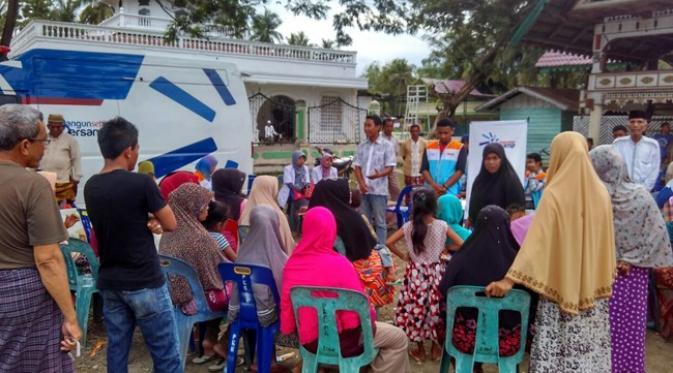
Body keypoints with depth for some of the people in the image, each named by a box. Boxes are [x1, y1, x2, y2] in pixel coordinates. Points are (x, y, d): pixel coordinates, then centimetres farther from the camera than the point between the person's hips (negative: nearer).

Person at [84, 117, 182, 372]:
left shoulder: (91, 187, 4)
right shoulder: (141, 183, -16)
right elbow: (171, 225, -8)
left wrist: (147, 222, -1)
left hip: (109, 282, 7)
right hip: (144, 283, -7)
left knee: (117, 349, 14)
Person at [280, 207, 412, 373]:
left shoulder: (292, 263, -8)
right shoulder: (339, 264, -25)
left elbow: (286, 303, 1)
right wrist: (370, 317, 3)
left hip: (307, 339, 7)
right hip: (339, 341, -7)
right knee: (398, 338, 13)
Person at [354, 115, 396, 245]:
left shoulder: (387, 145, -3)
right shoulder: (362, 146, 9)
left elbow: (390, 168, -7)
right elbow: (357, 167, 9)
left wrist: (379, 174, -28)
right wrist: (361, 183, -7)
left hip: (379, 190, -4)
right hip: (364, 190, 4)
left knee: (379, 222, 1)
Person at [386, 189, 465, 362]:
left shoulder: (408, 226, -8)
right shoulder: (442, 226, -9)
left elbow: (389, 242, -8)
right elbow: (462, 244, -7)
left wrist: (403, 256, 4)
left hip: (416, 273, 0)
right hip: (436, 273, 0)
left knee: (416, 309, 12)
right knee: (436, 309, 15)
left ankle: (419, 350, 22)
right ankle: (436, 347, 26)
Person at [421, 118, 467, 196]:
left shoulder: (460, 148, 1)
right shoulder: (429, 147, 10)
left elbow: (460, 171, -5)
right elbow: (424, 169, 5)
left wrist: (445, 186, -14)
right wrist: (433, 185, -11)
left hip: (450, 193, -3)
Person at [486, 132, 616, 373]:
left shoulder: (554, 194, -16)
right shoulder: (600, 192, -1)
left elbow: (536, 240, -22)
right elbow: (606, 241, 8)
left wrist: (511, 278, -23)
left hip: (561, 284, -5)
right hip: (594, 284, 5)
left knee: (557, 349, 4)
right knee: (591, 345, 15)